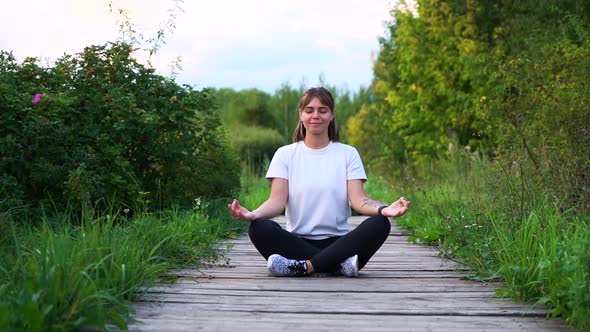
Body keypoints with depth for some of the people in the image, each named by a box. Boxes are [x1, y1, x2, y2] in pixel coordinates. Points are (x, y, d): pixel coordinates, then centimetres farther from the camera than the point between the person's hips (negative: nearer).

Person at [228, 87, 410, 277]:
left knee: (380, 223, -26)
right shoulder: (285, 154, 8)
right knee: (259, 228, -29)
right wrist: (252, 214, -28)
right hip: (298, 243, 0)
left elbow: (358, 200, -4)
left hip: (337, 243, 0)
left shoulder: (348, 154, 9)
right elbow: (277, 201, -5)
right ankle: (340, 265, -29)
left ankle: (304, 266, -29)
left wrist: (384, 210, -27)